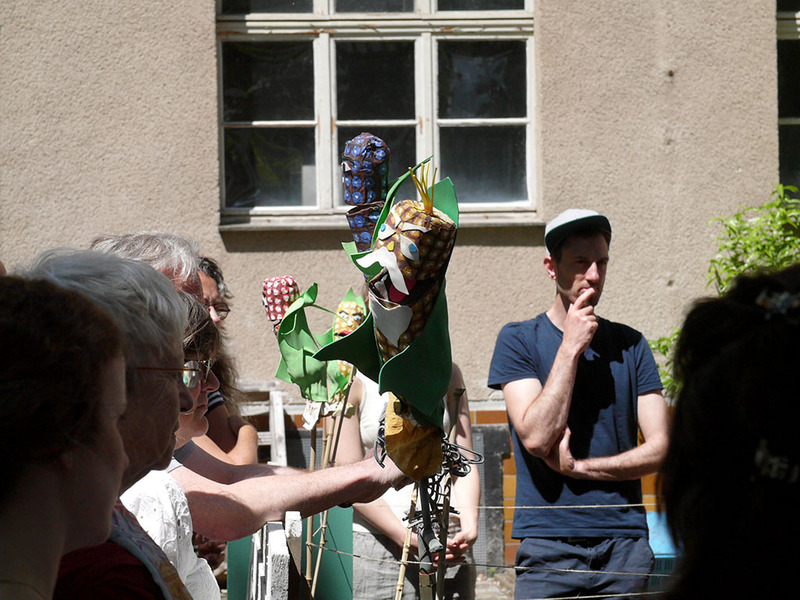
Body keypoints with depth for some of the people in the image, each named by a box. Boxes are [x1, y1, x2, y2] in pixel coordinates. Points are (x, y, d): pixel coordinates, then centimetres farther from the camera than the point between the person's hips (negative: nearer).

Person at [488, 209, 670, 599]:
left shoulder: (630, 345, 10)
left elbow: (660, 448, 3)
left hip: (625, 542, 3)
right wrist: (570, 347, -10)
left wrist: (579, 467, -8)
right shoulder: (518, 340, 2)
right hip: (549, 545, -2)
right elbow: (536, 437, -11)